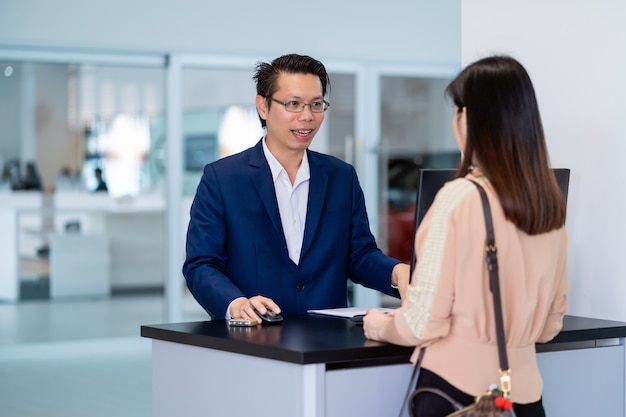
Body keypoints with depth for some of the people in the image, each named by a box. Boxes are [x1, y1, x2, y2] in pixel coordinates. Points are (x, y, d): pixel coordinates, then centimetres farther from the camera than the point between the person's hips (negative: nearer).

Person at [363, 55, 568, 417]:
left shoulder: (460, 199, -15)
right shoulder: (551, 203, 2)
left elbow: (424, 322, -12)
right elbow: (552, 322, 12)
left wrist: (381, 326, 8)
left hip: (459, 387, -5)